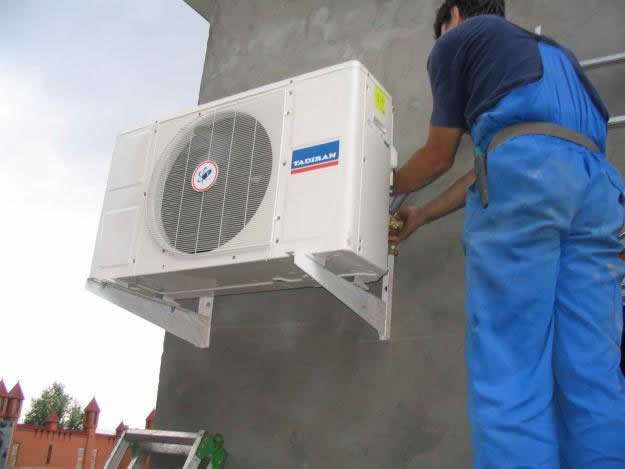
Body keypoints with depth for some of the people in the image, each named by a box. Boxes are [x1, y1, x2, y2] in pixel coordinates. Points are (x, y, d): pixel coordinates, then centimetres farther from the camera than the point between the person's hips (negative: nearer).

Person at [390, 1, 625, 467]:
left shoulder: (457, 38, 20)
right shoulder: (545, 49, 39)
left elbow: (439, 156, 19)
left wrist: (387, 187, 39)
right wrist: (421, 216, 40)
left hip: (527, 166, -7)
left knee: (510, 365, -8)